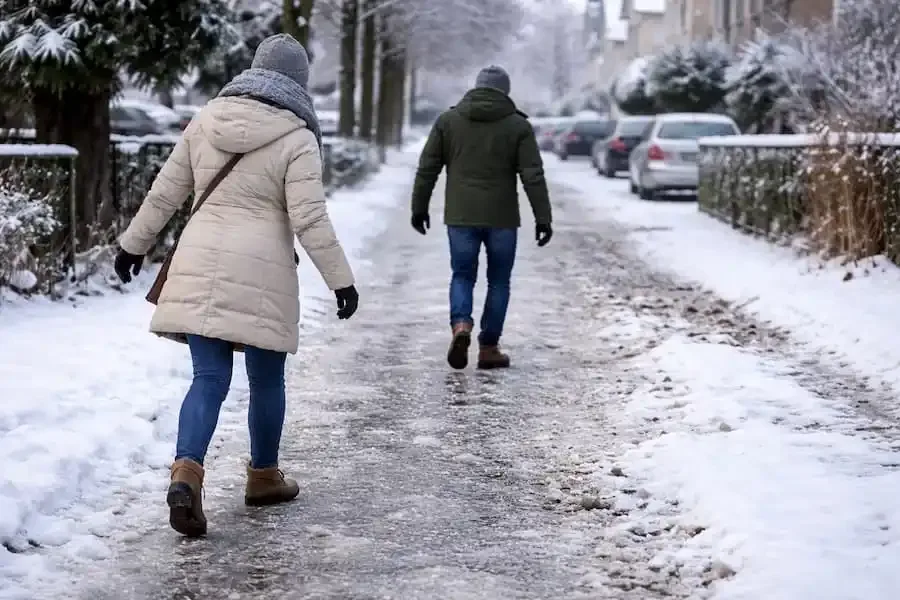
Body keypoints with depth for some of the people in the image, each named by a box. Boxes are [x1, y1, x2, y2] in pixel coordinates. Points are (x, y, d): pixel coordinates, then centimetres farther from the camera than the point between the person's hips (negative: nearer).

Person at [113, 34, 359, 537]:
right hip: (260, 272, -4)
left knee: (209, 378, 2)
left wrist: (135, 245, 23)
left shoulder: (207, 121, 8)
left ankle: (187, 473, -18)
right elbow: (309, 219, -11)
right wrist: (341, 280, -6)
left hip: (199, 267, 4)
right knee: (266, 380, 14)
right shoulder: (297, 139, -6)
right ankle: (264, 477, 28)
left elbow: (166, 192, 13)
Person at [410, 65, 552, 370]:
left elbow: (427, 168, 6)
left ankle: (461, 325, -15)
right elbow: (533, 176, -5)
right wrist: (543, 218, -3)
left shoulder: (448, 120, 6)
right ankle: (488, 347, 10)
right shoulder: (518, 126, 0)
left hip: (460, 217, 1)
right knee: (498, 281, 10)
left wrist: (419, 208, 14)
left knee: (462, 276, 11)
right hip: (502, 219, -1)